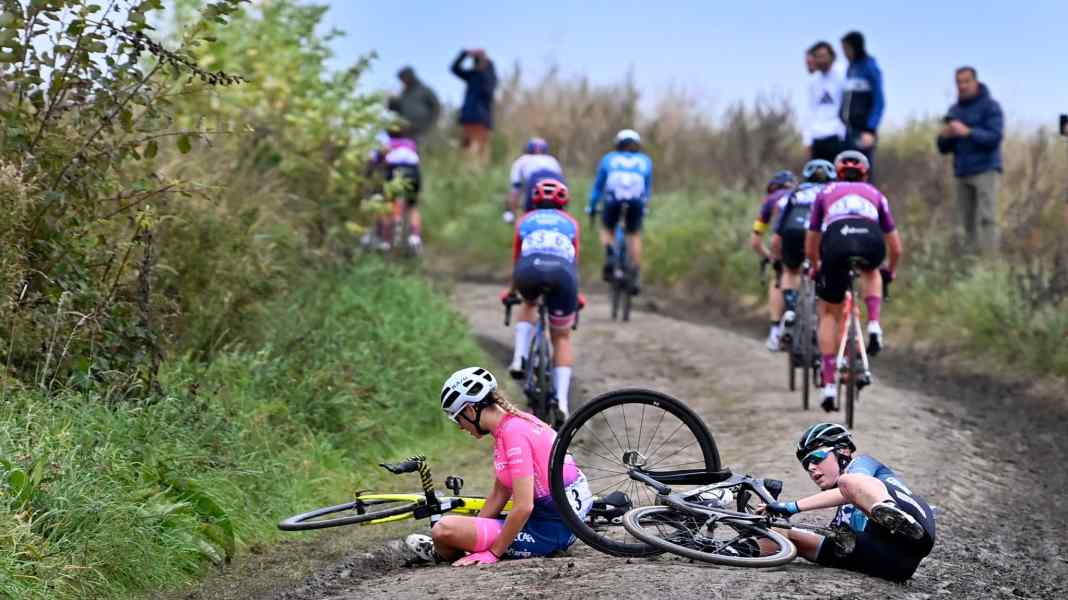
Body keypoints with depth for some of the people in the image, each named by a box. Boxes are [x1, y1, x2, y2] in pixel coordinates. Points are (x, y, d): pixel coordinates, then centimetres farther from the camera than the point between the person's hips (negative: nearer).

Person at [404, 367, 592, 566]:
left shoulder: (514, 432, -19)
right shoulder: (510, 424, 10)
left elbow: (523, 507, -22)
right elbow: (499, 494, 14)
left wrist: (493, 553, -15)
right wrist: (470, 531, 9)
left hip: (549, 532, -10)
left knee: (444, 529, -15)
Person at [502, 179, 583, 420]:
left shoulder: (525, 221, 33)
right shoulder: (570, 223, 33)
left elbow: (517, 261, 44)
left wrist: (510, 291, 61)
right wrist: (576, 295, 58)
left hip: (531, 269, 0)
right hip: (562, 271, 0)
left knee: (529, 304, 36)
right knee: (561, 339, 14)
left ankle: (519, 358, 16)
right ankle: (562, 402, 1)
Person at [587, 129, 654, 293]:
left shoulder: (609, 159, 23)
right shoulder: (645, 161, 26)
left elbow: (598, 186, 27)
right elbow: (648, 188, 32)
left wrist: (591, 207, 36)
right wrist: (643, 207, 45)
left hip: (613, 200, -1)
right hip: (636, 202, 1)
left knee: (607, 230, 24)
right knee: (634, 235, 19)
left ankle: (609, 254, -6)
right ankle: (635, 275, 7)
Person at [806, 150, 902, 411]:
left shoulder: (826, 193, 33)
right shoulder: (875, 194, 34)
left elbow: (810, 247, 36)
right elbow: (896, 247, 36)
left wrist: (816, 268, 56)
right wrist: (891, 271, 55)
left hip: (836, 243, -1)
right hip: (871, 242, 1)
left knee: (829, 313, 19)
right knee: (871, 271, 39)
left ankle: (828, 384, 11)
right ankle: (874, 326, 17)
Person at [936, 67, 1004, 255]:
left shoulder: (990, 106, 0)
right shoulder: (954, 110, 17)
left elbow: (994, 137, -13)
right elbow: (944, 148, 18)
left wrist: (967, 132, -24)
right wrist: (944, 136, -5)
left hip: (985, 171, -6)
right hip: (962, 174, 6)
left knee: (986, 218, -14)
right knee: (968, 223, 2)